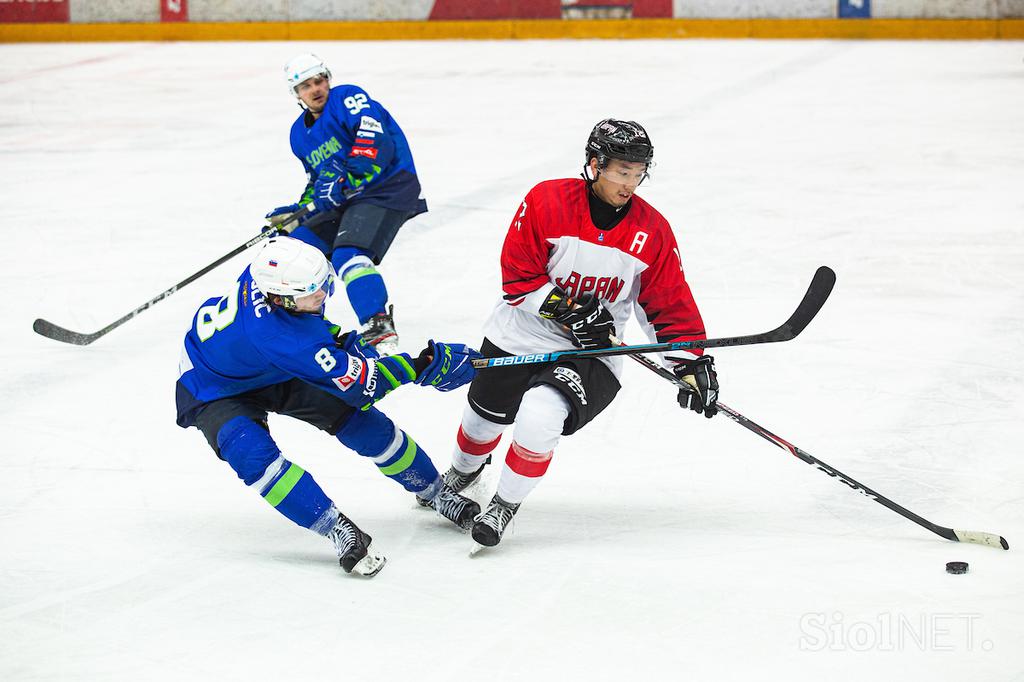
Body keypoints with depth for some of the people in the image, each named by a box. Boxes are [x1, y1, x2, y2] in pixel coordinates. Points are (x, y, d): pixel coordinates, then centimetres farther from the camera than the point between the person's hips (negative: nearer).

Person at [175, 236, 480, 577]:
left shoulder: (274, 270, -26)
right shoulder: (273, 335, -45)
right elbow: (355, 381, -38)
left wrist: (340, 338, -8)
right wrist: (420, 365, -38)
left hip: (275, 373, 7)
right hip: (215, 391, -7)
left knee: (361, 421, -3)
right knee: (254, 455, -34)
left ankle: (433, 491, 16)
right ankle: (339, 530, -26)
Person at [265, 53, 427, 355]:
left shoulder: (348, 98, -10)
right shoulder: (300, 134, 15)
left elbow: (376, 140, -24)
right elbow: (317, 182, 26)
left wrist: (344, 179, -29)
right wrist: (295, 214, 11)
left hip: (387, 187, -9)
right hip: (346, 198, 9)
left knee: (348, 255, -29)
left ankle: (380, 330, -36)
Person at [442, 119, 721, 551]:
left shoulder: (652, 232, -9)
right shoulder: (547, 202, -15)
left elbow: (669, 304, -2)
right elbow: (518, 276, -13)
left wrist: (692, 361, -10)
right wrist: (565, 309, -23)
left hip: (591, 352, 0)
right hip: (519, 336, 1)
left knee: (540, 418, -26)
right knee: (485, 418, 15)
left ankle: (506, 506, 0)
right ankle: (462, 473, 53)